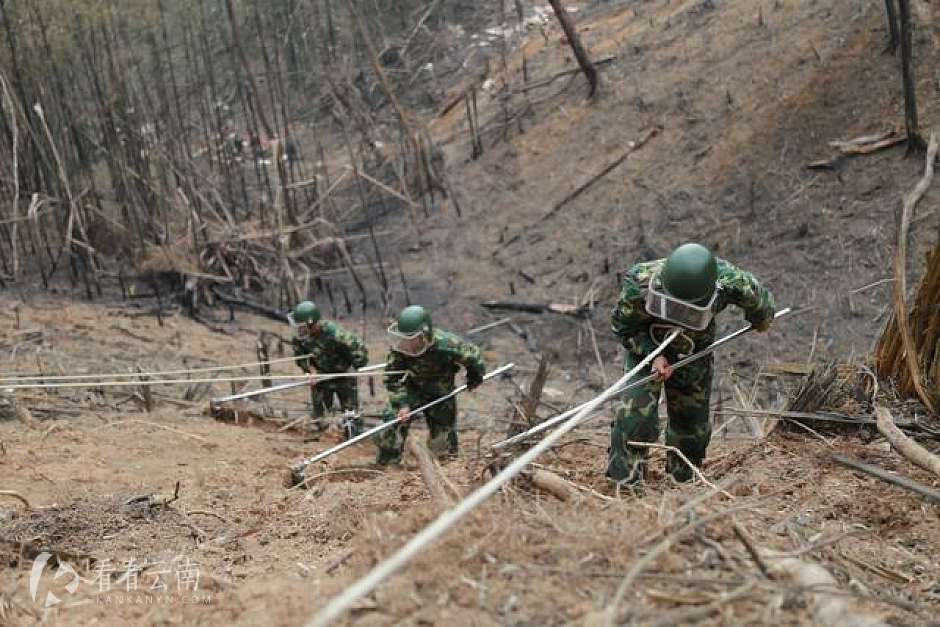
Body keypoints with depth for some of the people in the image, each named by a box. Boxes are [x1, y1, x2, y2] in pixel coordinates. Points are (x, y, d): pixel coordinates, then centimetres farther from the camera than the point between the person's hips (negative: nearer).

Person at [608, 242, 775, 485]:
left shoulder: (728, 281, -34)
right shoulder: (640, 284, -38)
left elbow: (759, 298, -8)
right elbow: (623, 327, -20)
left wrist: (761, 320, 13)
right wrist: (654, 355, -32)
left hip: (694, 355, 2)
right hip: (646, 349, -2)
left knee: (692, 424, 9)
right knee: (636, 414, -19)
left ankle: (681, 481, 30)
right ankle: (624, 483, -6)